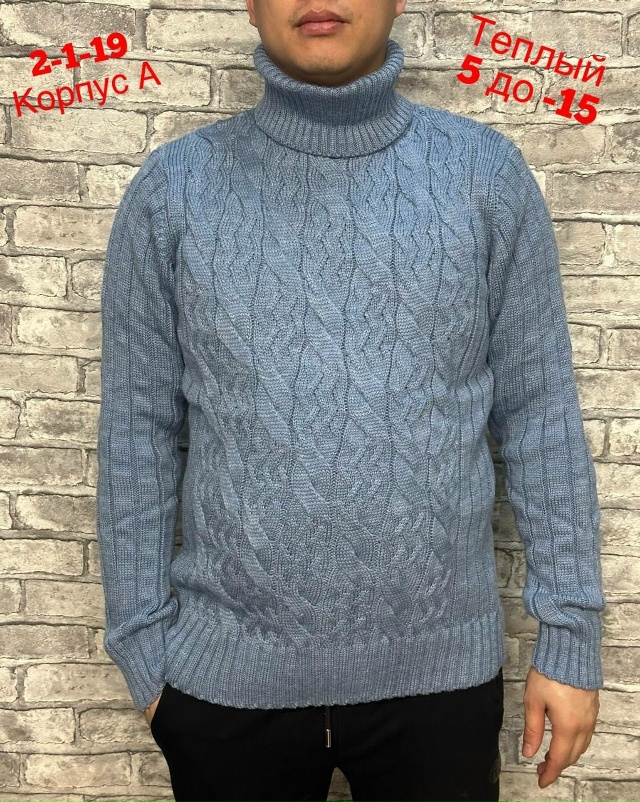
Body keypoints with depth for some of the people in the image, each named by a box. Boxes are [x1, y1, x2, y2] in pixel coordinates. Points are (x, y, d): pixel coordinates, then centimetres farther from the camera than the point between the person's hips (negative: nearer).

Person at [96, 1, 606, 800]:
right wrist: (142, 643, 2)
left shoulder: (487, 172, -2)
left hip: (438, 667, 1)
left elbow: (540, 414, 0)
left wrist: (569, 634, -1)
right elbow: (137, 428, 1)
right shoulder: (173, 187, -2)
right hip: (228, 672, 0)